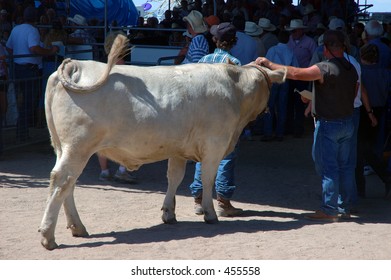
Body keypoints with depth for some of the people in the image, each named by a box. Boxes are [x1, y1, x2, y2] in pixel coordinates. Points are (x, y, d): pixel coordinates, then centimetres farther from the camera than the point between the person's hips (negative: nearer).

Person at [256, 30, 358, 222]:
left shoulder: (326, 68, -20)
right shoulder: (351, 69, 5)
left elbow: (295, 73, -24)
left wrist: (269, 64, -15)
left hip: (328, 124, -8)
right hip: (348, 122, 8)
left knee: (327, 166, -2)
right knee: (343, 166, 14)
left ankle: (329, 210, 0)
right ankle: (344, 207, 20)